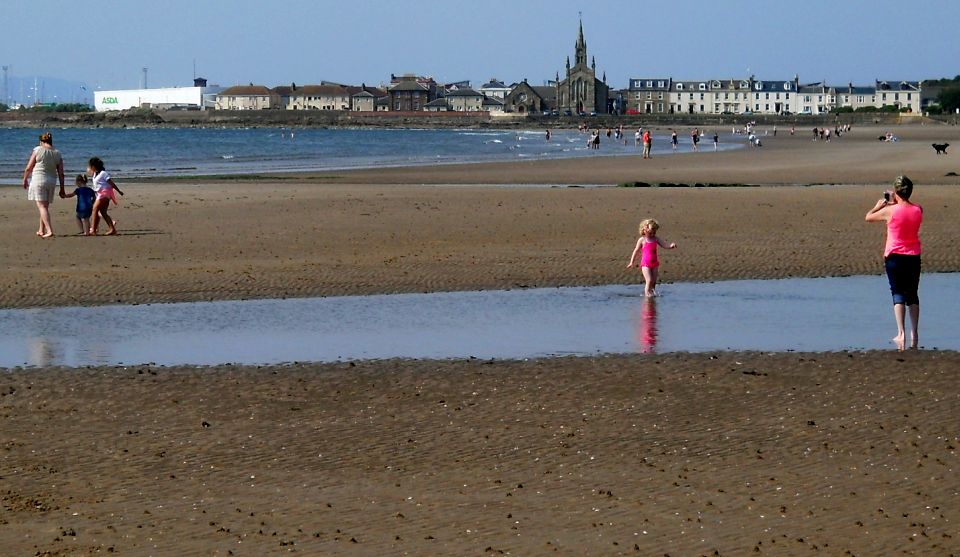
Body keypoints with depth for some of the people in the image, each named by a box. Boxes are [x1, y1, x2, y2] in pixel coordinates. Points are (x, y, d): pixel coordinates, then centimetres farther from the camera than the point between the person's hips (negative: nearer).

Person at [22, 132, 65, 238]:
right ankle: (41, 230, 26)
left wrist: (25, 180, 11)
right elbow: (61, 173, 6)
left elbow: (29, 168, -3)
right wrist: (62, 188, 13)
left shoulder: (38, 150, -5)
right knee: (45, 206, 17)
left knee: (42, 206, -7)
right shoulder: (57, 153, 6)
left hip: (38, 179, -5)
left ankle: (49, 230, -19)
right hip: (52, 181, 5)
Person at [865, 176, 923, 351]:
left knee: (898, 294, -2)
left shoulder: (890, 211, -14)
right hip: (914, 257, 4)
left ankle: (901, 333, -15)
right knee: (912, 294, 13)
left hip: (895, 256, -4)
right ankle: (914, 334, 13)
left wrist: (879, 205, 16)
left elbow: (868, 217, 1)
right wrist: (895, 203, 21)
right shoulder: (918, 210, -2)